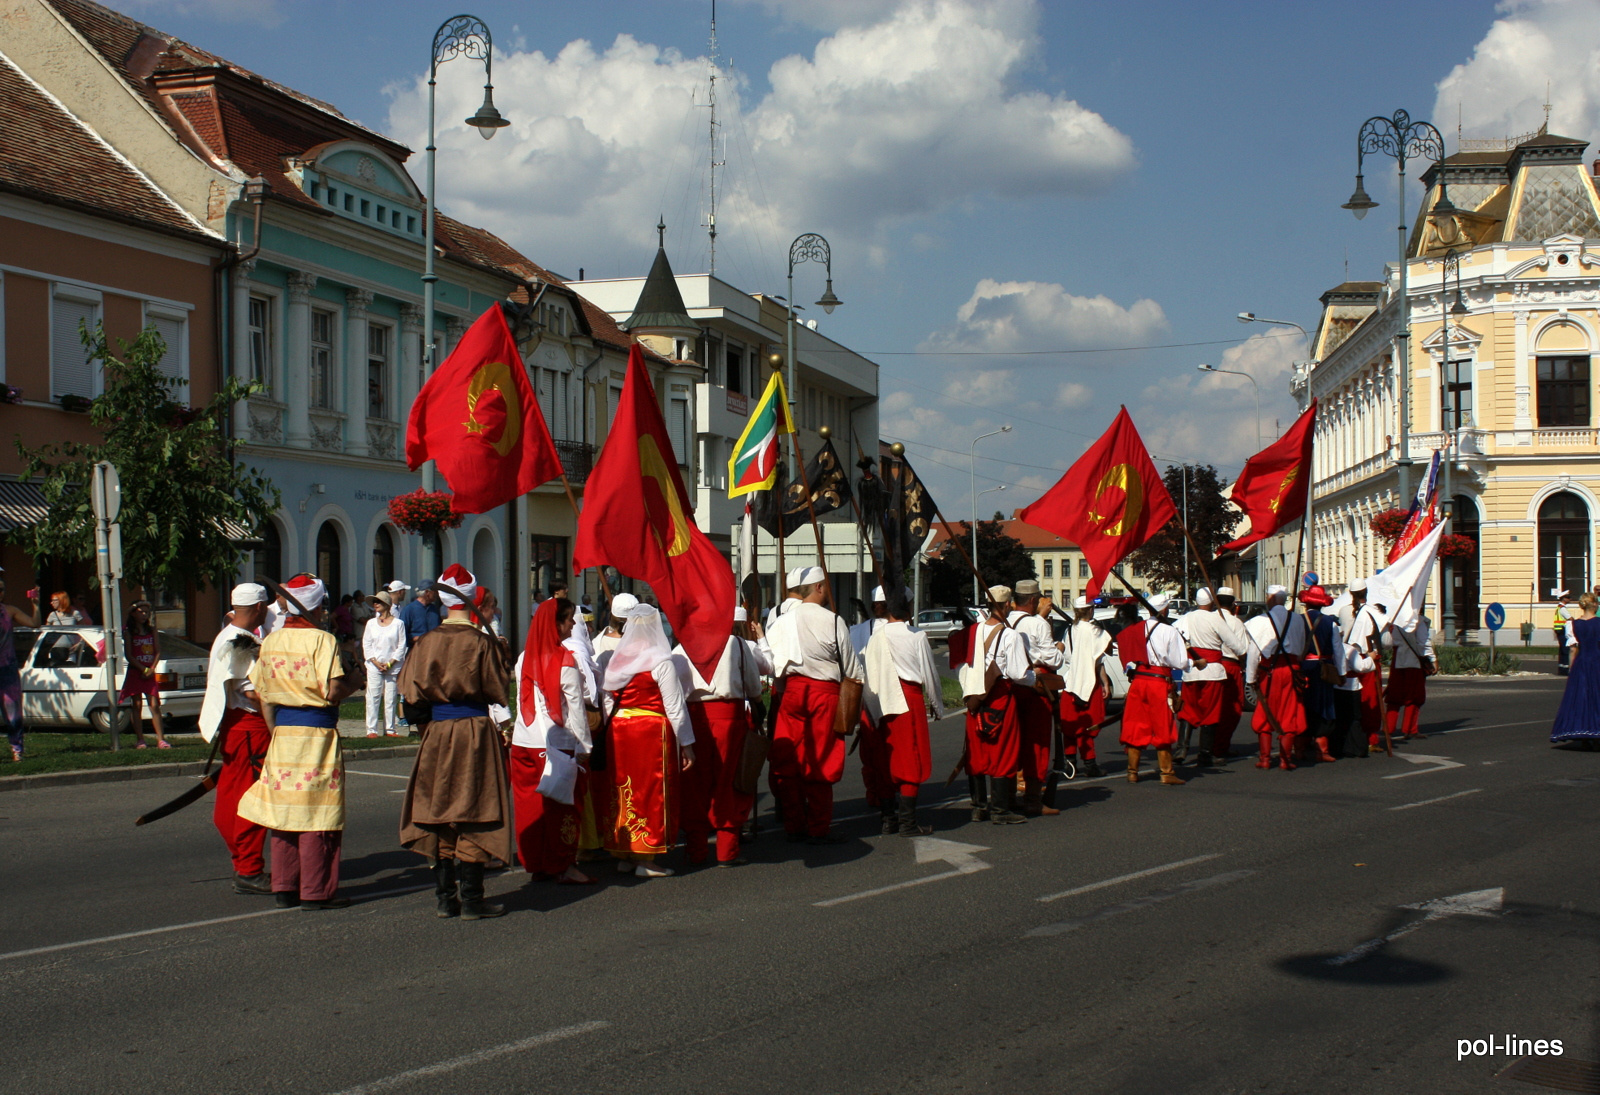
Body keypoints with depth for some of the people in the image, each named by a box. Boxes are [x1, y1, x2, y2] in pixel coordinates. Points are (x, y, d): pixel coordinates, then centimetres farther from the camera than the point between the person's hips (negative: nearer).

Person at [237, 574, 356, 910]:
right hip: (317, 732, -7)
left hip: (282, 731, 7)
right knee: (316, 812, -2)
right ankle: (317, 892, 1)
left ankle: (284, 888, 17)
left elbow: (262, 695, 14)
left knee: (284, 808, 12)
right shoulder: (322, 639, -11)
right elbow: (333, 691, -19)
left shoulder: (270, 641, 10)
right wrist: (353, 684, 1)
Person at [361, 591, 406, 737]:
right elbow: (366, 645, 8)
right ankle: (372, 729, -1)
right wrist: (376, 662, -6)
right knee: (373, 698, -4)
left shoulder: (398, 623, 3)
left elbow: (401, 646, 1)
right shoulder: (371, 623, 11)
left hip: (393, 667, -1)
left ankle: (390, 728, 5)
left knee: (391, 699, -1)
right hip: (374, 666, 2)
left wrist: (390, 663, -8)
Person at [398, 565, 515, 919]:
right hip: (475, 730, -4)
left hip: (437, 731, 4)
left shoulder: (425, 643, -1)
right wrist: (501, 652, 12)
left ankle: (445, 896, 15)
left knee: (439, 811, 11)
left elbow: (410, 691, 2)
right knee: (473, 814, 1)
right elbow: (498, 686, -3)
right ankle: (471, 899, 2)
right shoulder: (481, 642, -10)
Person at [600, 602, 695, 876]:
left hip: (619, 730, 6)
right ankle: (646, 859, 3)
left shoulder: (614, 660, 6)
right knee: (651, 792, 1)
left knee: (622, 790, 12)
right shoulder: (660, 663, -11)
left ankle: (623, 855, 18)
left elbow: (608, 702, 9)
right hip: (653, 730, -5)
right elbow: (674, 707, -9)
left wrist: (615, 728, 17)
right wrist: (686, 744, -4)